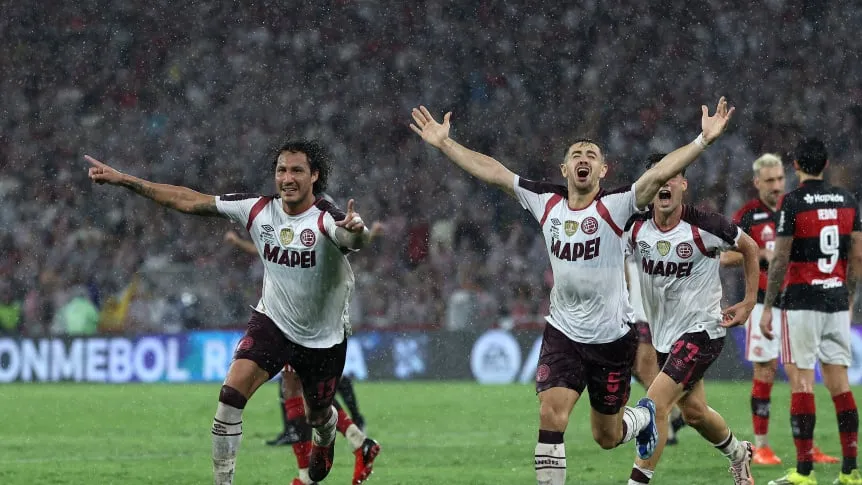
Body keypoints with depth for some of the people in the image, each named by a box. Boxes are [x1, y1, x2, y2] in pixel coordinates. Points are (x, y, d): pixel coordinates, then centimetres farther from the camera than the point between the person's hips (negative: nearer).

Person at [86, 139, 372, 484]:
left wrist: (355, 231, -75)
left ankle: (325, 436, 58)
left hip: (322, 337, -2)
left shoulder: (326, 219, -25)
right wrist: (123, 180, -11)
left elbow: (353, 239, -49)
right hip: (272, 322, 2)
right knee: (231, 395, -21)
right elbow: (189, 201, -9)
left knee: (317, 415, 19)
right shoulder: (258, 210, -13)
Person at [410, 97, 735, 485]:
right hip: (563, 333, 2)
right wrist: (444, 144, 3)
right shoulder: (546, 202, -1)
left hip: (612, 338, -2)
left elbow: (659, 173, -24)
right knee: (551, 413, -18)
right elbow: (491, 171, 3)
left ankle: (643, 417, 47)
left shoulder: (615, 206, -11)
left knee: (607, 437, 12)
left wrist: (703, 140, -35)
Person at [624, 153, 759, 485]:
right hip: (663, 333, 6)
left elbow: (749, 247, 0)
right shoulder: (635, 227, -8)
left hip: (701, 330, -6)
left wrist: (749, 302, 1)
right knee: (693, 411, 20)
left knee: (655, 404, -19)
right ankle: (737, 453, 49)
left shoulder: (704, 226, -18)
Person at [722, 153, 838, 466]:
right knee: (765, 373, -2)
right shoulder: (747, 215, -3)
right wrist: (760, 254, -17)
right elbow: (725, 257, -5)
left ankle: (807, 447, 6)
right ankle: (761, 446, 6)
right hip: (764, 304, -4)